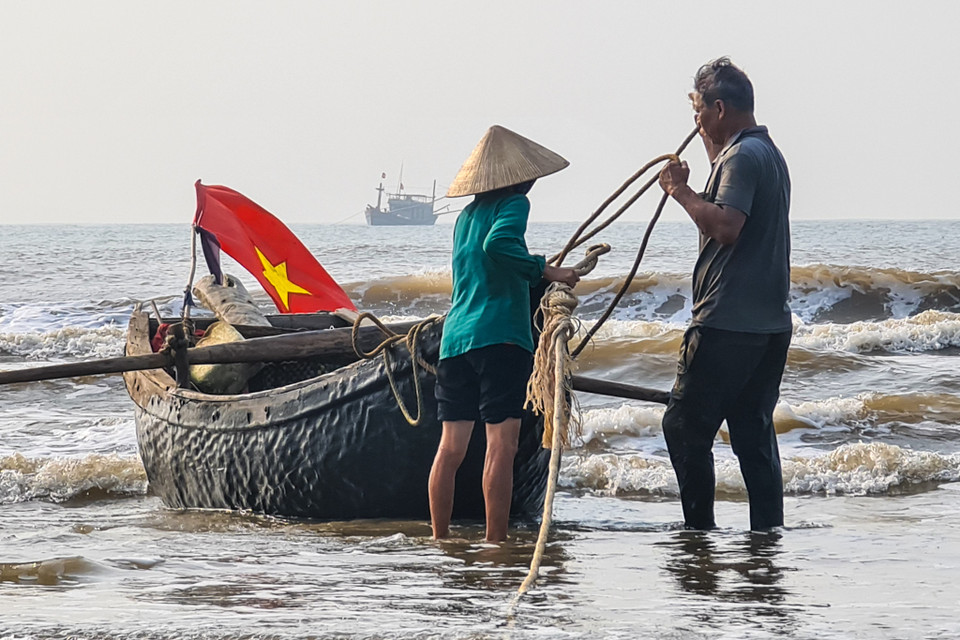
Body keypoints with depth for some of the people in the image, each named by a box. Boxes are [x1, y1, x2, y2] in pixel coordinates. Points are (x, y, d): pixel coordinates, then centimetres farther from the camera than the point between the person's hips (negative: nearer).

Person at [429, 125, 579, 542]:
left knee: (451, 446, 8)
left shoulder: (466, 215, 21)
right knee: (501, 444, -8)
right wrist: (548, 271, -17)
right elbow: (498, 244, -22)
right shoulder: (513, 204, -2)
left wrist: (541, 278, 39)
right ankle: (495, 542, -12)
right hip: (500, 335, -7)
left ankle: (440, 539, 10)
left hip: (455, 337, 7)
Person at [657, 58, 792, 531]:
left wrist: (680, 190, -14)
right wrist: (711, 148, 28)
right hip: (770, 323, 10)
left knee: (685, 426, -3)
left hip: (727, 323, -10)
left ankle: (699, 529, -4)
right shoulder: (769, 153, 19)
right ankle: (767, 531, 8)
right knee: (754, 433, 10)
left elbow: (726, 227, -25)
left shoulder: (741, 157, -13)